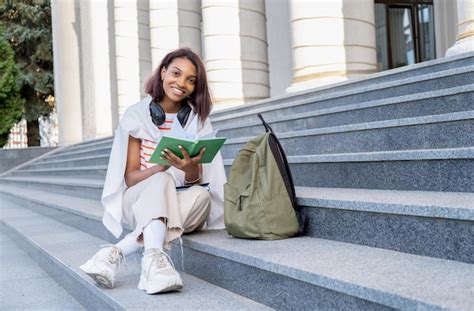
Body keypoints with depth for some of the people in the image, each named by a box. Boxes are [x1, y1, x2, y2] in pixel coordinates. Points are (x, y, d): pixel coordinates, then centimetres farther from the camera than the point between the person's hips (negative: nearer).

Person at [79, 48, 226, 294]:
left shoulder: (198, 120, 2)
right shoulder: (137, 115, -3)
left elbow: (196, 180, -5)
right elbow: (130, 178, -8)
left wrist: (191, 168, -31)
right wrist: (163, 166, -29)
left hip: (181, 203, 2)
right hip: (138, 200, -2)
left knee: (201, 195, -32)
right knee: (162, 181, -34)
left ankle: (117, 252, -37)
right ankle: (154, 258, -54)